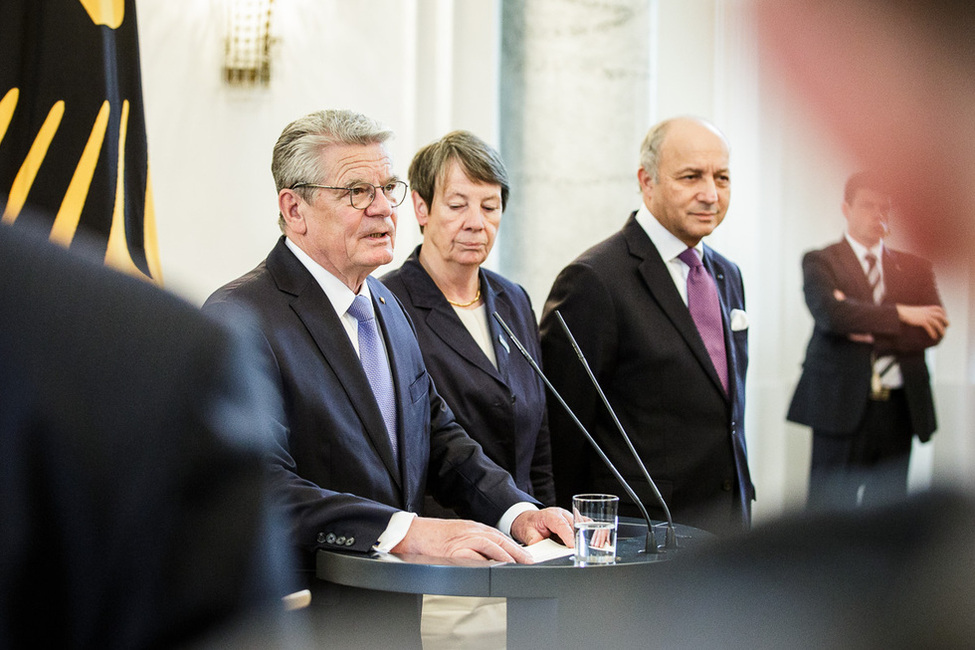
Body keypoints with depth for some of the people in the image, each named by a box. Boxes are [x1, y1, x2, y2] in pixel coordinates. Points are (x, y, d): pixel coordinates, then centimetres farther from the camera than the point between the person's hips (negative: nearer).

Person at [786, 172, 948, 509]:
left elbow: (934, 330, 1)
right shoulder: (820, 262, 3)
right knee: (828, 508, -3)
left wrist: (873, 333, -12)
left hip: (899, 408, 4)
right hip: (840, 405, -4)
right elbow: (829, 313, -16)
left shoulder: (915, 268, 14)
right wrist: (900, 315, -14)